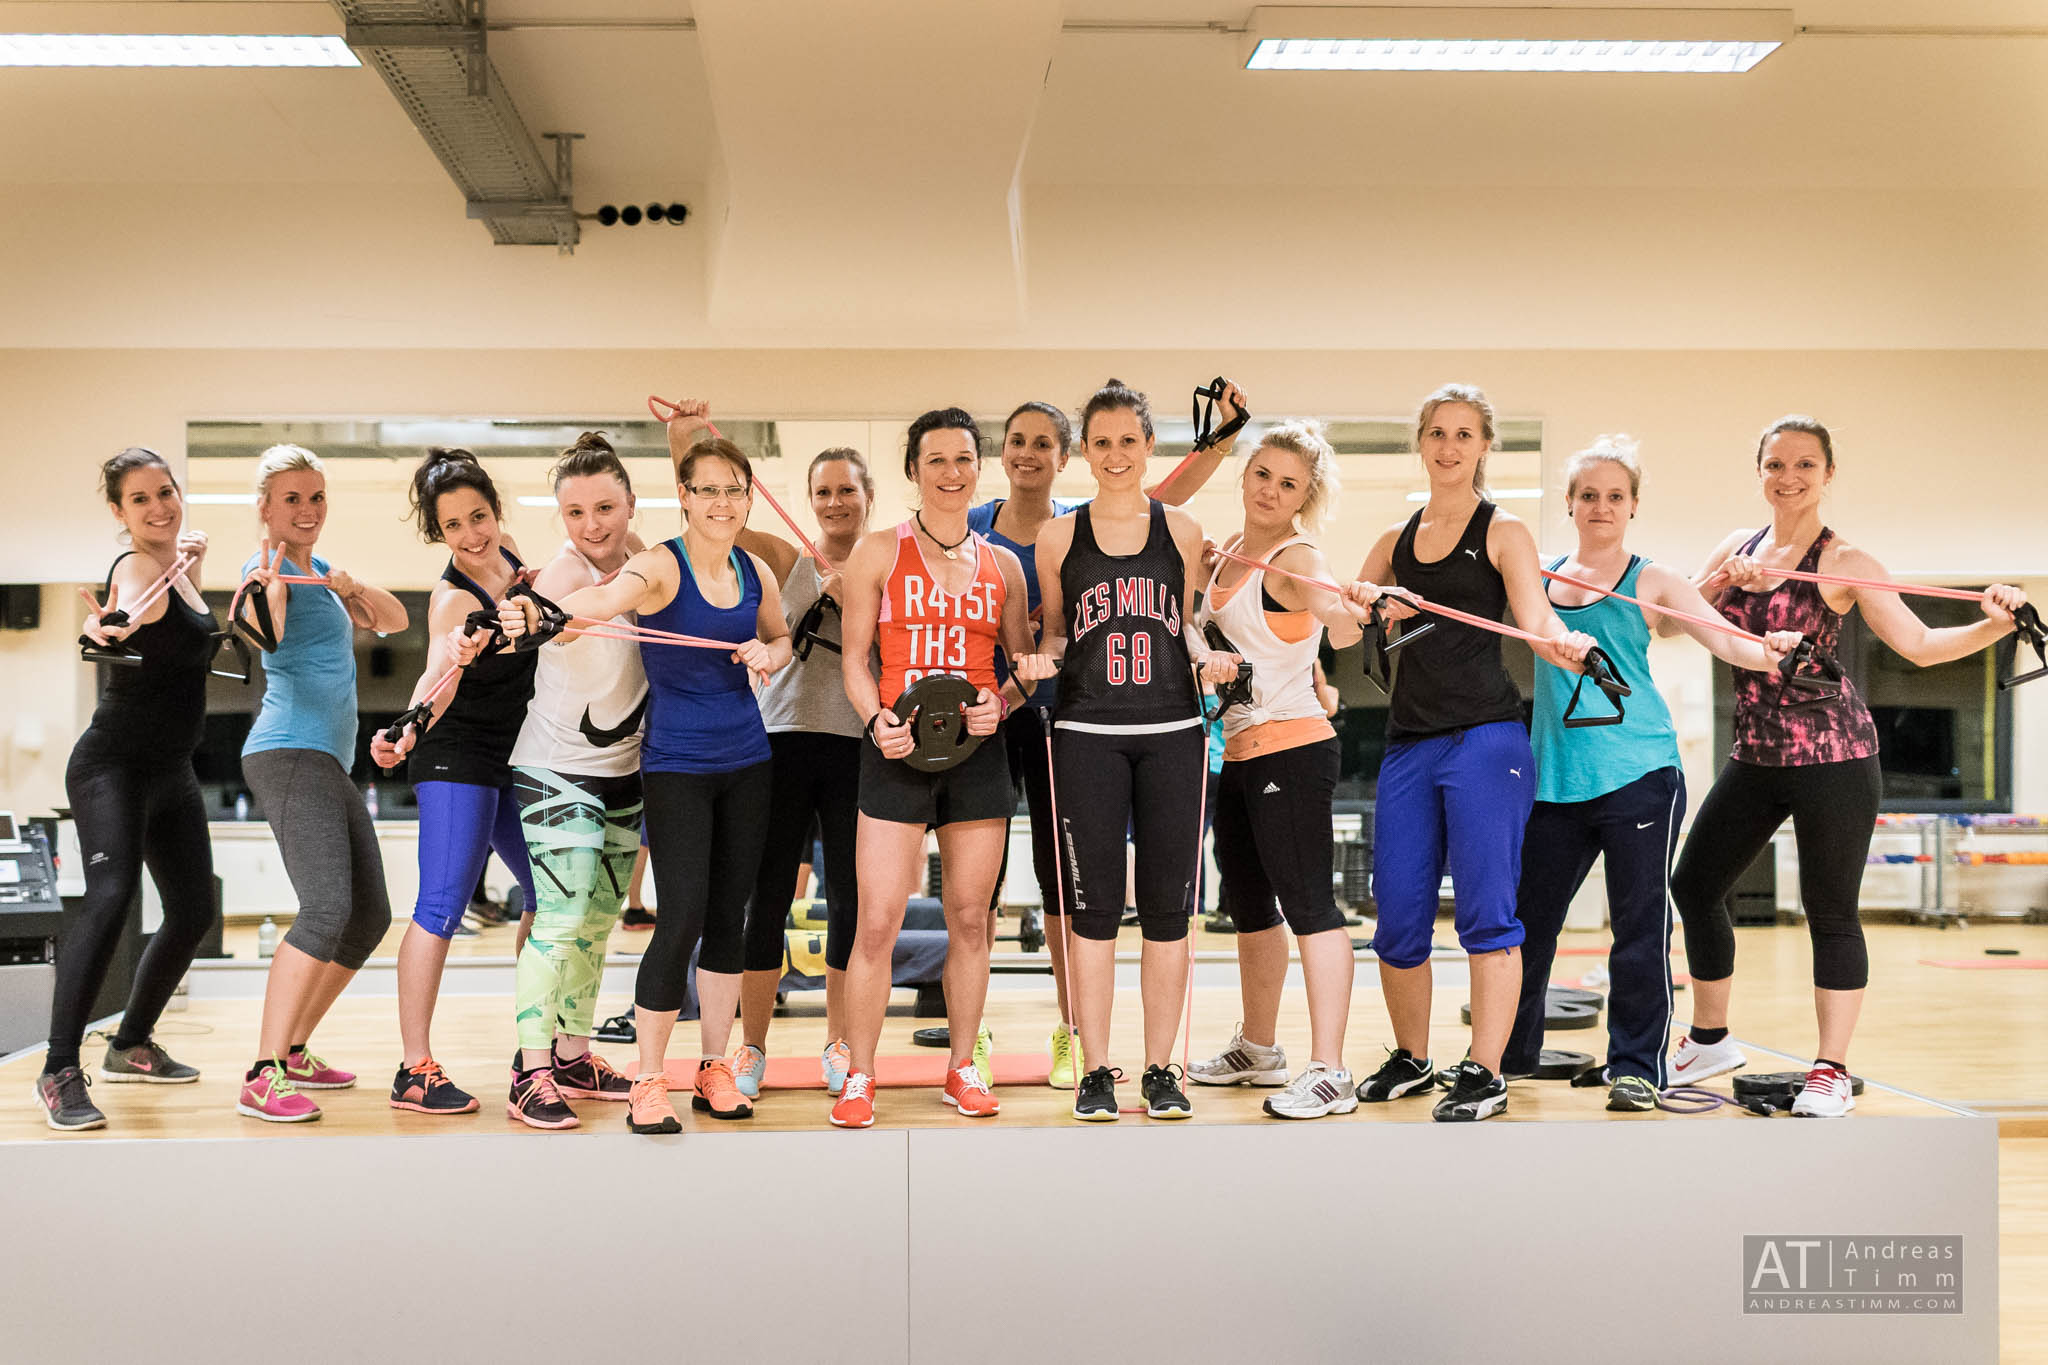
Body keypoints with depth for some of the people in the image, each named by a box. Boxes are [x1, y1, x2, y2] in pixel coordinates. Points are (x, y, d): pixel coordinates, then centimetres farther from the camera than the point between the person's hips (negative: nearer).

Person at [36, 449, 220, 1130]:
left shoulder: (175, 569, 8)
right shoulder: (135, 568, -16)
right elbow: (113, 621, -37)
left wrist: (190, 559, 14)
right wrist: (105, 630, -57)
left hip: (171, 771, 9)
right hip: (112, 764, -9)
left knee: (193, 910, 12)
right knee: (111, 893, -27)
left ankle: (130, 1046, 30)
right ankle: (59, 1073, -28)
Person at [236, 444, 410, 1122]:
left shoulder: (317, 568, 21)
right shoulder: (270, 565, -5)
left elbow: (392, 621, 19)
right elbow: (266, 635, -25)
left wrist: (353, 587, 1)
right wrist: (269, 584, -43)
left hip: (330, 761, 10)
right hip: (290, 753, -10)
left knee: (370, 915, 11)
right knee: (327, 907, -24)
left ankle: (293, 1050, 21)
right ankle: (262, 1079, -24)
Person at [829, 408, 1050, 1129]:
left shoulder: (1002, 564, 12)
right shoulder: (877, 553, 4)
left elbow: (1026, 661, 16)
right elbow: (854, 655, 4)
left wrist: (1001, 703, -5)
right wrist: (876, 721, -13)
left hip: (977, 752, 3)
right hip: (899, 751, -3)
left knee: (970, 920, 7)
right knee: (877, 924, -7)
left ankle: (962, 1068, 21)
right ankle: (858, 1077, 5)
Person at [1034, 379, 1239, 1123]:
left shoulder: (1181, 531, 8)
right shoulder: (1058, 537, 6)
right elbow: (1055, 631, 13)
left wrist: (1206, 656, -1)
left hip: (1171, 732, 1)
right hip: (1087, 733, -1)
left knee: (1167, 905, 4)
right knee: (1093, 905, 1)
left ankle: (1160, 1069, 14)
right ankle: (1095, 1072, 10)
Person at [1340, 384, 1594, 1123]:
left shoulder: (1503, 532, 3)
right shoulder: (1396, 539, 17)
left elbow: (1536, 618, -10)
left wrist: (1565, 643, -33)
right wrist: (1366, 603, -4)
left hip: (1484, 737, -5)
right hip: (1408, 741, 5)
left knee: (1486, 909, -7)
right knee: (1398, 914, 5)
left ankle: (1485, 1075, -1)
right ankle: (1410, 1060, 23)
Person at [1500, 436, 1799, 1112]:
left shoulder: (1653, 583, 3)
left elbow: (1727, 641, -5)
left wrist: (1773, 651, -27)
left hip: (1639, 773, -3)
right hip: (1554, 778, 3)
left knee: (1640, 928, -2)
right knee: (1525, 920, 10)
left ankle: (1635, 1067, 11)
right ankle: (1510, 1052, 28)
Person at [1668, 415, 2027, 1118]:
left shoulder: (1843, 561, -5)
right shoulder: (1736, 546, 10)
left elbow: (1920, 644, -8)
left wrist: (1994, 625, -25)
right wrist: (1719, 581, -13)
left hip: (1831, 755, -6)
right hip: (1755, 755, 6)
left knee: (1830, 912, -1)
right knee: (1693, 884, 10)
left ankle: (1832, 1071, 10)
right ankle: (1710, 1040, 28)